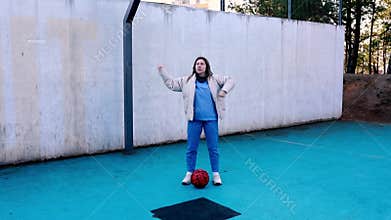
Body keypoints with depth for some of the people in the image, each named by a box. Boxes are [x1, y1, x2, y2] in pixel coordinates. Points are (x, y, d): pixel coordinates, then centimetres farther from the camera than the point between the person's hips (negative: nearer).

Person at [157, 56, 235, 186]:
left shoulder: (214, 79, 5)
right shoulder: (187, 81, 8)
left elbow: (230, 80, 6)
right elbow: (171, 83, 13)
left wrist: (224, 90, -11)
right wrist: (162, 71, 9)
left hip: (211, 119, -1)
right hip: (194, 119, 1)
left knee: (213, 148, 6)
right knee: (191, 148, 7)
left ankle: (216, 174, 18)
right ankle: (189, 174, 20)